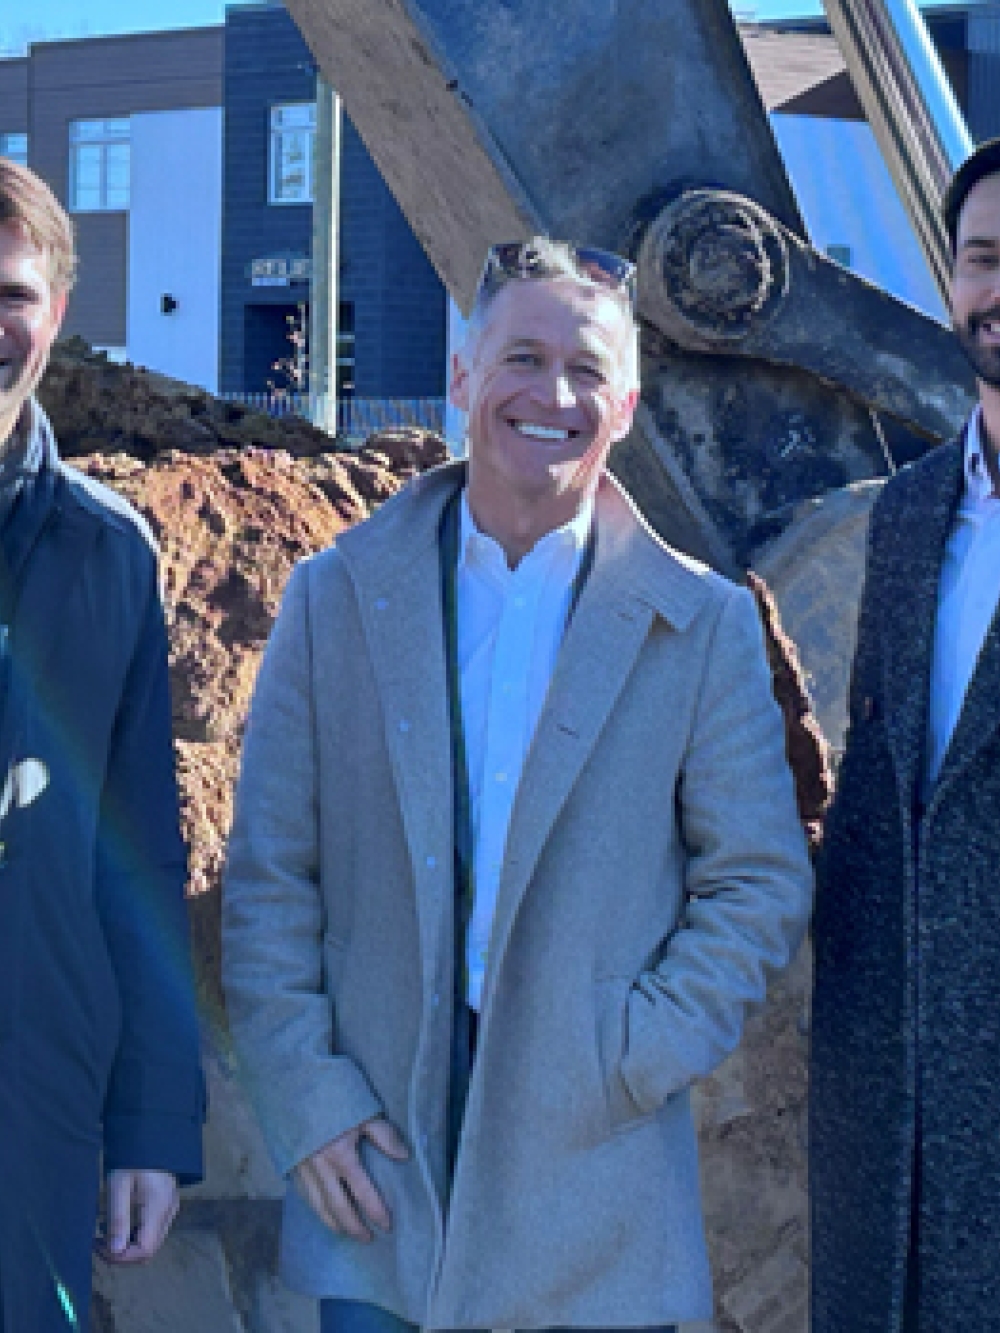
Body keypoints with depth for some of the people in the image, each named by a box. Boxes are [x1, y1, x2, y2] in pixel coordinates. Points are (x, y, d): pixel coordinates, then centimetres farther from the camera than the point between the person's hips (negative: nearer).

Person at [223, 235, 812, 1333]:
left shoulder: (704, 623, 1)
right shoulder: (336, 597, 4)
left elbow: (760, 882, 2)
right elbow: (267, 878, 3)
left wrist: (638, 1060, -9)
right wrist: (304, 1098, -5)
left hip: (595, 1165, -1)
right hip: (372, 1163, 1)